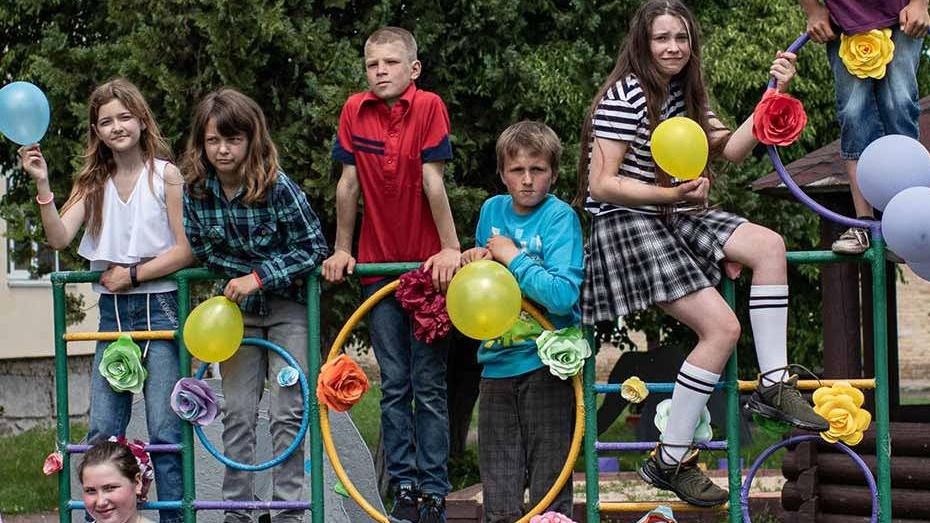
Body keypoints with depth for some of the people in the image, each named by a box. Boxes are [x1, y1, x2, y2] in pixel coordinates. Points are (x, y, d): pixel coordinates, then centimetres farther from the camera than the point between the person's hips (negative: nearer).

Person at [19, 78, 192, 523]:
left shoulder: (165, 174, -2)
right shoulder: (94, 182, 9)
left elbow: (185, 250, -5)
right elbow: (60, 237, -5)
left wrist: (132, 274, -10)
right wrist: (42, 186, -16)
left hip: (160, 306, -4)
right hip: (112, 311, 4)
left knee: (165, 430, -4)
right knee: (102, 431, 2)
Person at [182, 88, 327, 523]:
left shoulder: (278, 187, -21)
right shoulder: (195, 191, -10)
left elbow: (313, 248, -16)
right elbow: (203, 251, -3)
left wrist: (260, 276, -25)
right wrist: (254, 275, -15)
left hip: (288, 307, -3)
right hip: (239, 308, 4)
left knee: (288, 412, -5)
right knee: (237, 413, 4)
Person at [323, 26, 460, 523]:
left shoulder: (428, 106, -11)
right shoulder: (355, 110, 0)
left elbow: (433, 181, -15)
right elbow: (348, 183, 3)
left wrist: (450, 247, -16)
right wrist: (342, 250, 5)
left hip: (428, 266, -3)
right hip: (379, 266, 3)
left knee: (430, 385, 1)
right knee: (394, 385, 6)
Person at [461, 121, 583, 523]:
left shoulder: (560, 217, -10)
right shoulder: (492, 210, 8)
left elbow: (563, 295, -22)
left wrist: (512, 257, -15)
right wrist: (477, 259, 0)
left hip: (545, 365, -5)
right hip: (497, 365, 5)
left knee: (549, 489, 1)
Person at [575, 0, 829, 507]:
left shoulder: (684, 93, 12)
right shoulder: (625, 96, -16)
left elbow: (729, 148, 6)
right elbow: (601, 185, -19)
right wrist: (671, 194, -25)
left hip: (673, 218, 9)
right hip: (626, 224, -9)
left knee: (768, 245, -14)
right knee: (722, 327, -19)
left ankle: (773, 385, -9)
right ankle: (670, 461, -11)